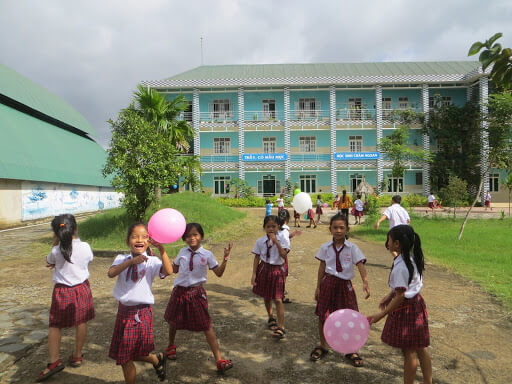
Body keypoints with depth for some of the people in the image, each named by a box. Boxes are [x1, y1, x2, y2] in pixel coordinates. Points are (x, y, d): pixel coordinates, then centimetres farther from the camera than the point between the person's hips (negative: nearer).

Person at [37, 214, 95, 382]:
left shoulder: (56, 251, -16)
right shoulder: (85, 247, -12)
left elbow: (49, 261, 7)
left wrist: (55, 243, 3)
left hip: (62, 291, -2)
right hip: (82, 288, 2)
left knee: (55, 326, 12)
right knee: (81, 323, 15)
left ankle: (54, 361, 9)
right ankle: (77, 356, 28)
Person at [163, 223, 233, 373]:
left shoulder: (207, 254, -8)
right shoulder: (183, 252, -1)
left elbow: (219, 273, -8)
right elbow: (174, 269, 12)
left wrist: (225, 258, -21)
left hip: (196, 293, -3)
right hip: (180, 291, 3)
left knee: (207, 326, -4)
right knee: (173, 321, 21)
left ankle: (219, 360, 0)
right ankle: (171, 346, 53)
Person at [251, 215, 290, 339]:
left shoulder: (282, 240, -7)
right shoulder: (260, 241, -3)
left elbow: (284, 255, -20)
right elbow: (257, 258, 1)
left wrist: (276, 242, -24)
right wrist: (254, 274, -3)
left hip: (277, 270, -3)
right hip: (264, 269, 3)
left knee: (277, 299, -7)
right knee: (266, 297, 18)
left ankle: (281, 327, 0)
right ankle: (271, 318, 42)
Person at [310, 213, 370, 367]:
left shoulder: (352, 248, -7)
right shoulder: (325, 247, -3)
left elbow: (360, 265, -16)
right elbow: (322, 267, 3)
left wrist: (365, 282, -33)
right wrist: (318, 287, 5)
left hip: (345, 285, -1)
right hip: (328, 283, 1)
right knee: (322, 316, 9)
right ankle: (323, 346, 33)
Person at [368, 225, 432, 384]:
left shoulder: (400, 267, -28)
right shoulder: (412, 258, 1)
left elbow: (400, 296, -25)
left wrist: (381, 314, -20)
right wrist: (389, 296, 18)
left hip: (406, 309, -9)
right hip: (417, 304, 9)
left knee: (409, 352, 7)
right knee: (421, 348, 20)